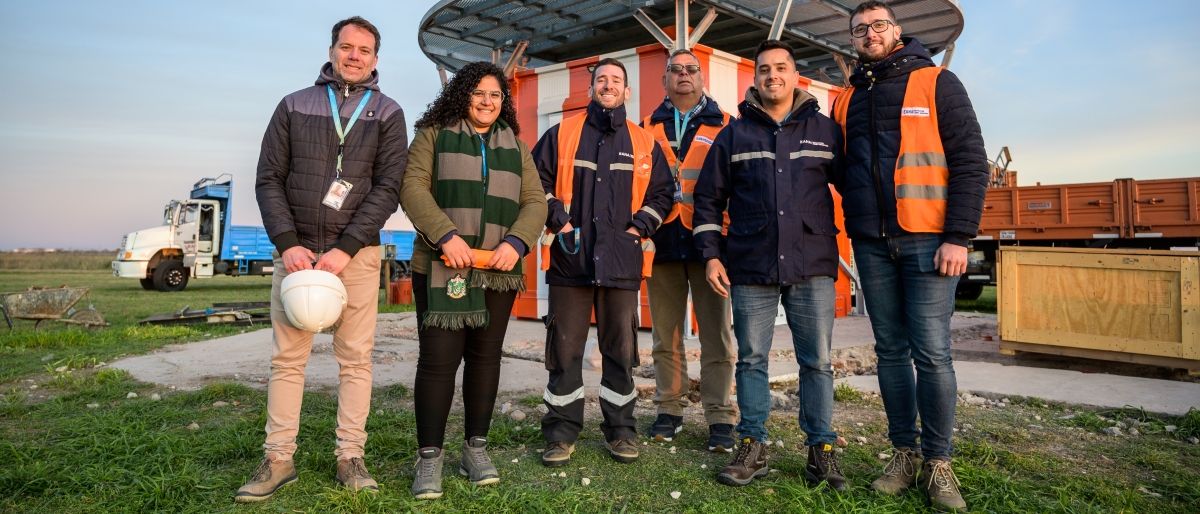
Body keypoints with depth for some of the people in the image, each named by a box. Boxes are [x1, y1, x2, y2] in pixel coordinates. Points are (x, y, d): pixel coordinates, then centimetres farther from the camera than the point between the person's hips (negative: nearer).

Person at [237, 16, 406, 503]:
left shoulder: (387, 113, 5)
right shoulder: (294, 105, 10)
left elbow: (388, 188, -4)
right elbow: (269, 179, 5)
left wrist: (345, 249, -13)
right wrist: (287, 243, -9)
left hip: (357, 253, -1)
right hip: (295, 249, 2)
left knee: (355, 358, 1)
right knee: (287, 357, 3)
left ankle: (350, 457, 10)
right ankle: (278, 458, 12)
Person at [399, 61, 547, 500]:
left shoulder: (516, 147, 18)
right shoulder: (434, 135, 9)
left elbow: (535, 202, 9)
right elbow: (412, 186, -4)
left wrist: (516, 242, -10)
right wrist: (445, 236, -18)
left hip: (497, 270, 3)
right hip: (441, 266, -3)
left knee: (485, 357, 8)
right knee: (438, 358, -5)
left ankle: (476, 448, 20)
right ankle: (429, 457, 5)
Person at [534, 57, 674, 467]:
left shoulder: (644, 143, 12)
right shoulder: (562, 134, 9)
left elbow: (661, 194, 14)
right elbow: (536, 181, 7)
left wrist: (639, 227, 0)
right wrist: (559, 220, -5)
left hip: (622, 260, 1)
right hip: (570, 258, -1)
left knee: (621, 349, 7)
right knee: (564, 349, 2)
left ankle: (620, 430, 21)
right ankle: (561, 433, 14)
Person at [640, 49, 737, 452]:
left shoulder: (725, 127, 9)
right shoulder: (648, 128, 15)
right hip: (662, 241, 2)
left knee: (716, 336, -1)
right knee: (666, 335, 8)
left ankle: (721, 418, 6)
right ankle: (669, 410, 19)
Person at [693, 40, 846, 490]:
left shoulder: (825, 130, 8)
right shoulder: (735, 133, 9)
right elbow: (708, 198, 8)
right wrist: (711, 255, 1)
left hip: (813, 267, 0)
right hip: (750, 268, 0)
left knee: (817, 362, 5)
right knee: (751, 360, 6)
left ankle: (821, 449, 17)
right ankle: (752, 447, 16)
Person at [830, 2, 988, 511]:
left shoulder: (937, 83, 3)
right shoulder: (847, 100, 14)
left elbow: (970, 162, -4)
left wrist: (959, 236, -12)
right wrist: (857, 220, 5)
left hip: (928, 240, -4)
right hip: (873, 244, 4)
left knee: (931, 352, -5)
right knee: (891, 350, 7)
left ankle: (937, 462, 9)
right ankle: (905, 453, 18)